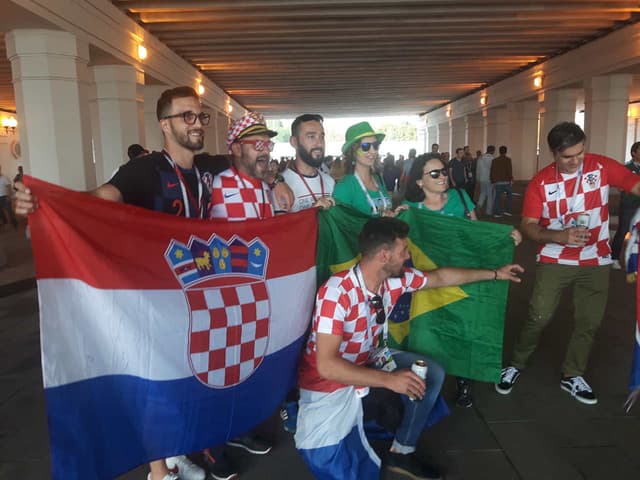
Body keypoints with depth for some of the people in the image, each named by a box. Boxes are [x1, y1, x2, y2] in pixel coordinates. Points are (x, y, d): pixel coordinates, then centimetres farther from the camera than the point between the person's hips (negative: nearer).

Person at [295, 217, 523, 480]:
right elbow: (327, 365, -35)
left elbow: (440, 277, 7)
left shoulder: (394, 278, -11)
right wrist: (389, 380, -38)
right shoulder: (337, 293, -34)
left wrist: (495, 274, 13)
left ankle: (401, 452, 12)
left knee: (432, 374, -2)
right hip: (329, 378, -7)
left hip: (369, 361, 8)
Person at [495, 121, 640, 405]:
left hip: (595, 261, 2)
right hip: (554, 261, -2)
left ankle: (572, 376, 27)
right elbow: (528, 227, -10)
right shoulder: (541, 183, -10)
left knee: (589, 321, 9)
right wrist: (560, 236, -26)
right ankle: (515, 365, 18)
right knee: (539, 317, -4)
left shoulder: (602, 167, -8)